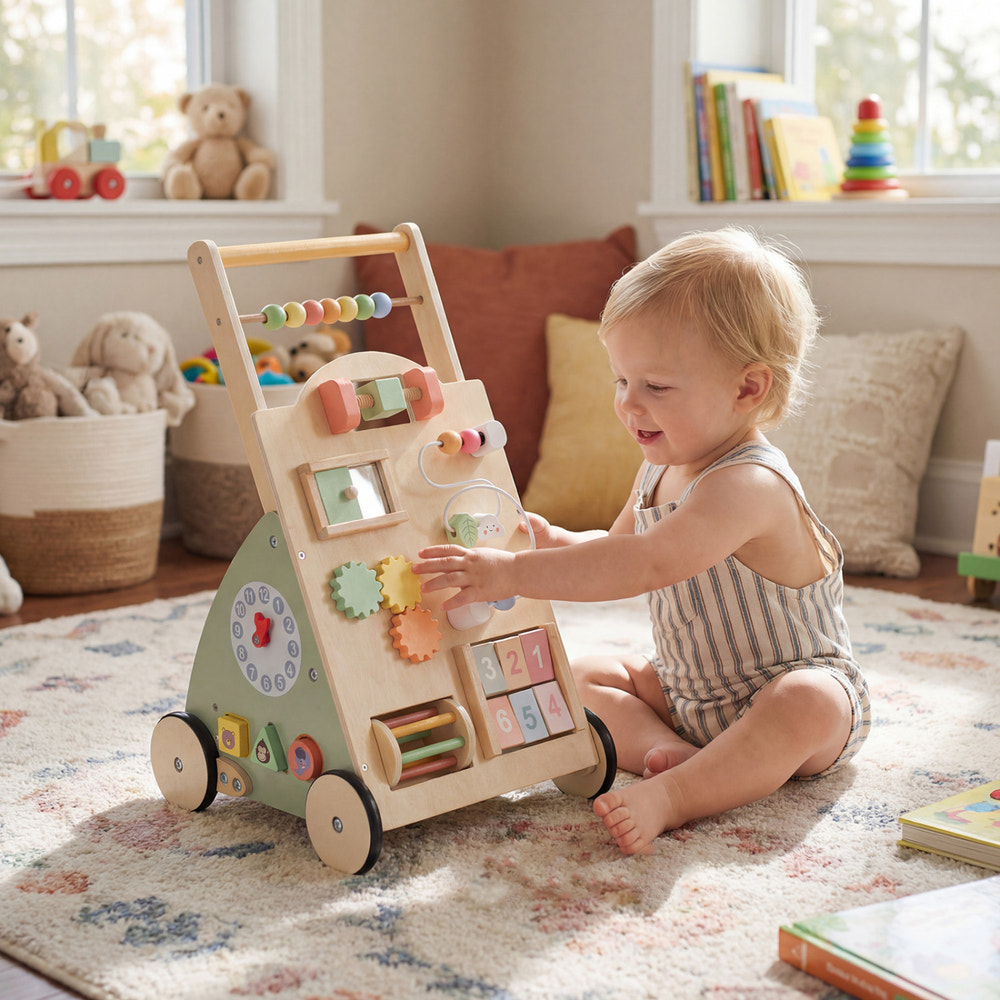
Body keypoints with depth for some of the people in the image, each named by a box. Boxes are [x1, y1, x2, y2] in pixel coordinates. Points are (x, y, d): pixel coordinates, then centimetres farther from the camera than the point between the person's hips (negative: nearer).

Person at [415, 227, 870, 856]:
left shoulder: (749, 485, -31)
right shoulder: (662, 471, 1)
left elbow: (645, 566, -43)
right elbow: (620, 546, 18)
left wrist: (514, 573, -44)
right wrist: (555, 542, -4)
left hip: (799, 687, -9)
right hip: (688, 690, 9)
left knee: (806, 705, -40)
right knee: (580, 677, 2)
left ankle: (675, 794, -39)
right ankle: (668, 749, -18)